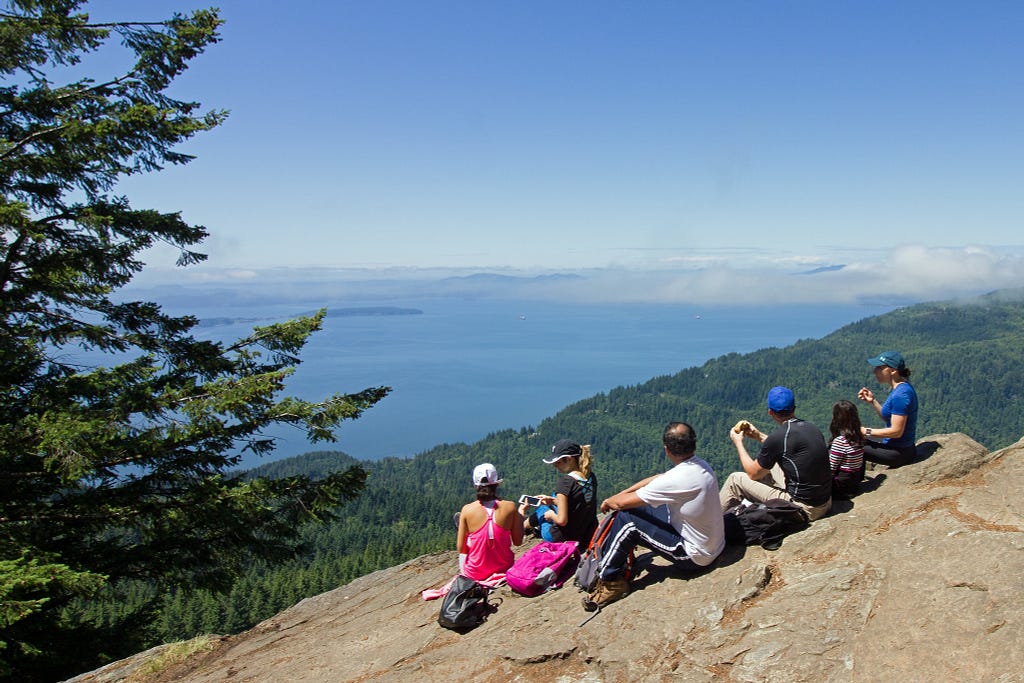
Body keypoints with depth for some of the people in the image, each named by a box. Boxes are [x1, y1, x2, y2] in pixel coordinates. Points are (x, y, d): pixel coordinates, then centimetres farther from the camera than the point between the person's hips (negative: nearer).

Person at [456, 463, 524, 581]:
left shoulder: (467, 510, -15)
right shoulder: (510, 507, -14)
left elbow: (461, 548, -8)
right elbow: (518, 542, -3)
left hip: (475, 574, -1)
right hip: (504, 570, 1)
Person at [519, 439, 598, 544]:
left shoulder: (565, 481, -23)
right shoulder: (591, 477, -1)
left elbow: (561, 520, -23)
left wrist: (551, 515, -2)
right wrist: (554, 501, 12)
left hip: (565, 538, -7)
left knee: (543, 509, 21)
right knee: (555, 496, 26)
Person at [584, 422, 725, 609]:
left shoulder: (679, 479, -29)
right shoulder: (701, 465, -3)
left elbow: (622, 503, -19)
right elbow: (657, 478, 12)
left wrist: (609, 501, 3)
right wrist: (621, 494, 9)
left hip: (695, 557, -9)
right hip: (715, 546, 9)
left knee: (626, 519, -12)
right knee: (641, 509, 16)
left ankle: (609, 582, 2)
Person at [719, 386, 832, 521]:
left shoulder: (779, 436, -19)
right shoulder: (812, 428, 4)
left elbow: (753, 473, -4)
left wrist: (738, 443, 9)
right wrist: (760, 437, 28)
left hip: (804, 509, -8)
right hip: (825, 502, 8)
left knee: (735, 479, 5)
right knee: (769, 466, 28)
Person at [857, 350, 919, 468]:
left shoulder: (901, 394, -23)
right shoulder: (898, 388, 7)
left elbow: (896, 431, -24)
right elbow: (887, 417, 14)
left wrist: (866, 431, -16)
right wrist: (872, 401, 2)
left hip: (900, 452, -10)